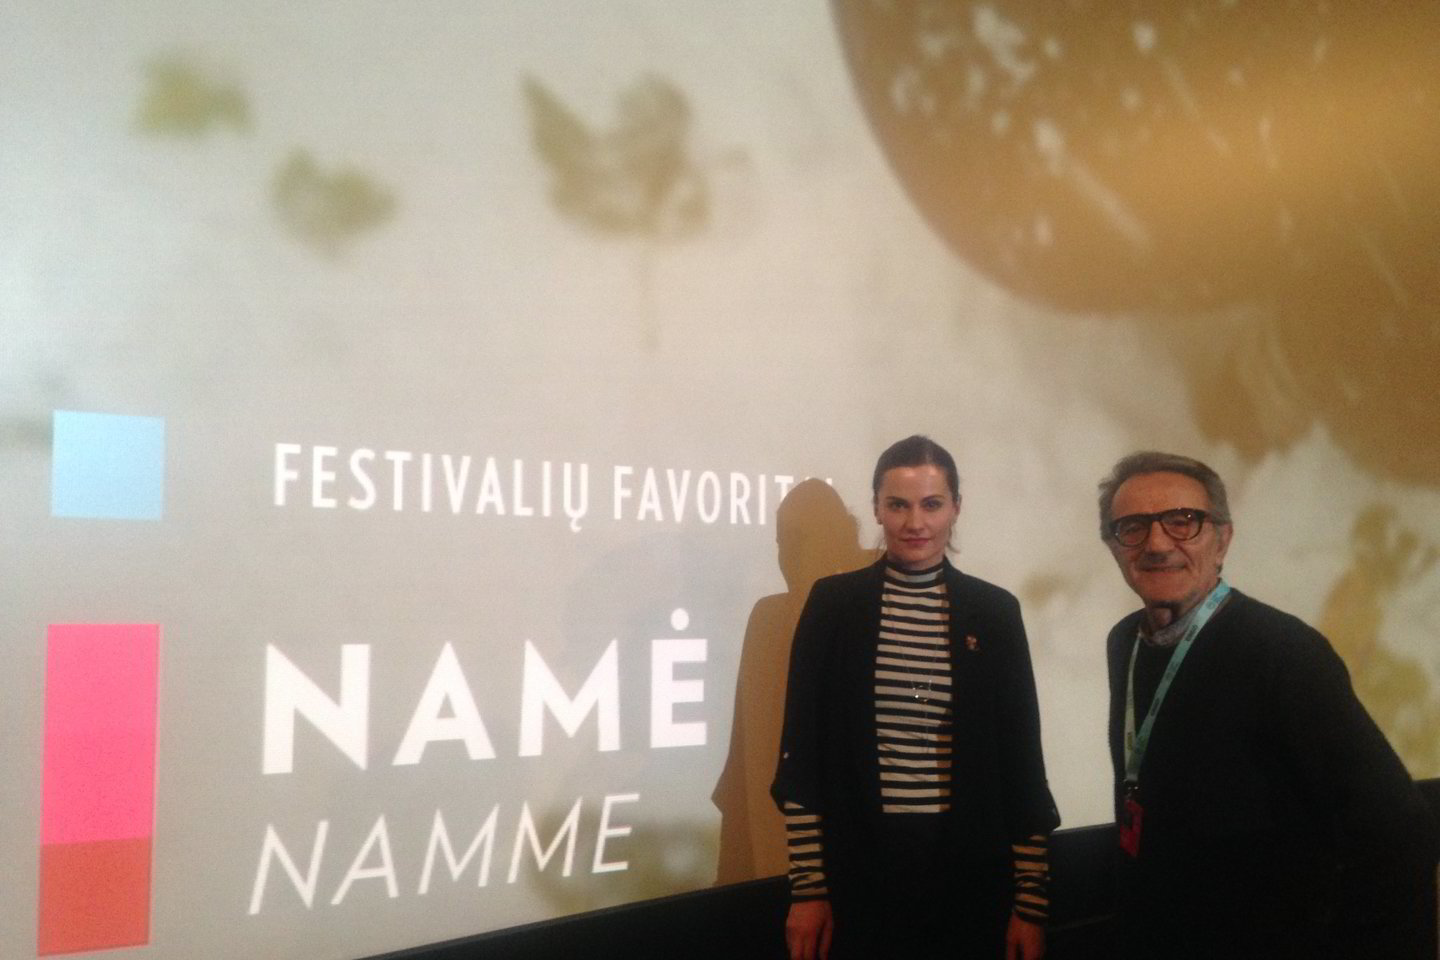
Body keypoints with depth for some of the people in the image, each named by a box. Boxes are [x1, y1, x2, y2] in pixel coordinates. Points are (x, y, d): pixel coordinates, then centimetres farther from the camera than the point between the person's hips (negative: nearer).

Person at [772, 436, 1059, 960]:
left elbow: (1020, 757, 3)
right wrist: (807, 887, -4)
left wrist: (1031, 900, 1)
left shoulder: (994, 611, 2)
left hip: (970, 869, 1)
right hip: (858, 868, -1)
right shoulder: (834, 602, -1)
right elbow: (803, 751, -1)